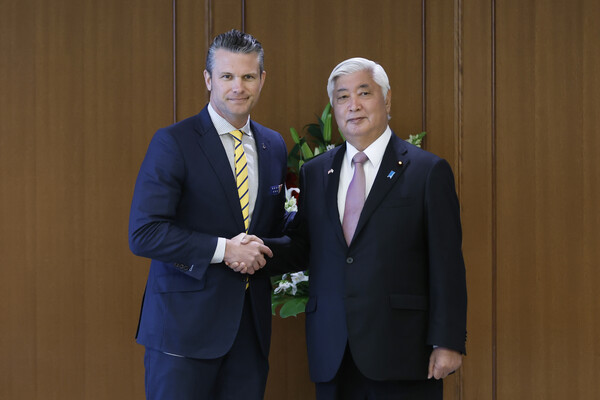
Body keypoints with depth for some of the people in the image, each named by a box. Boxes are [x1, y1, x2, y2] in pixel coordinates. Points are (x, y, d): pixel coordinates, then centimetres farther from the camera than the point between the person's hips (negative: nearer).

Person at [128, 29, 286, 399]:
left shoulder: (274, 146, 11)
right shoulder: (172, 143, -8)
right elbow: (144, 234, -15)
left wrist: (263, 252, 0)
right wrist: (224, 249, -18)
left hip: (251, 323, 5)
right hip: (185, 323, -5)